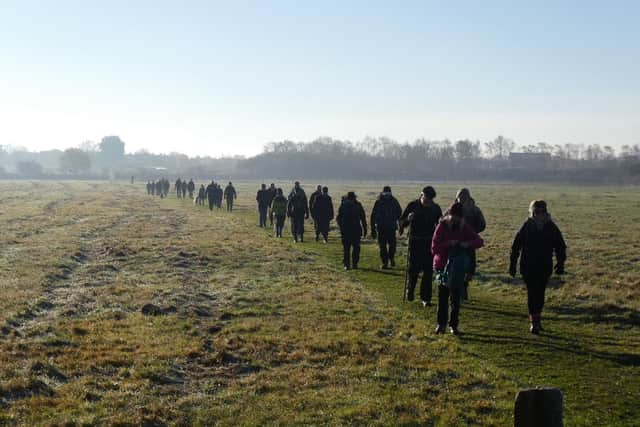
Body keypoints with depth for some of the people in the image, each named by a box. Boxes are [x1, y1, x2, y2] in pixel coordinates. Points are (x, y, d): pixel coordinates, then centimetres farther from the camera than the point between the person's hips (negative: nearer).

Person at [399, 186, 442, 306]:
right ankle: (410, 291, 22)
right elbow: (401, 221, -5)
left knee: (428, 271, 0)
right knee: (413, 269, -4)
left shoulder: (435, 208, 2)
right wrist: (408, 219, -27)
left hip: (429, 243, 2)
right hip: (415, 242, -2)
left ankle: (425, 298, 7)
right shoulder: (412, 206, -5)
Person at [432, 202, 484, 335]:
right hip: (443, 266, -2)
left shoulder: (465, 227, -2)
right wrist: (448, 244, -27)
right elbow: (434, 248, -13)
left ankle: (454, 325, 15)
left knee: (456, 298, 6)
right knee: (442, 297, 6)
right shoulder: (442, 227, -9)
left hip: (458, 268, 2)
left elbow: (479, 241, -4)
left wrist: (467, 244, -22)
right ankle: (441, 324, 18)